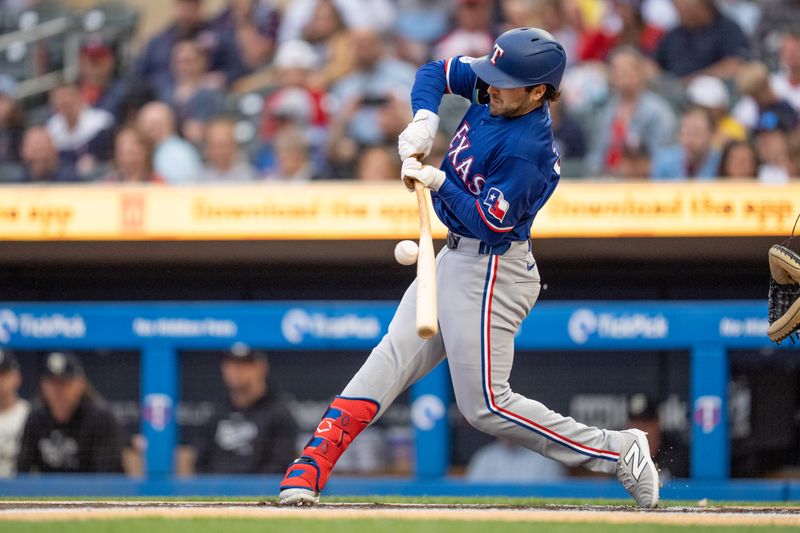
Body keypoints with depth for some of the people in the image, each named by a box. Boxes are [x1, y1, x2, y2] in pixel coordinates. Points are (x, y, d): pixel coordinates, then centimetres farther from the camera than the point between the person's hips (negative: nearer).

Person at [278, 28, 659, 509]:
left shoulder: (527, 149, -26)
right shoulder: (494, 90, -2)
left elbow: (490, 224, -25)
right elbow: (436, 73, 11)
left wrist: (438, 181, -20)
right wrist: (424, 121, -8)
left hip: (490, 272, -9)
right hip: (457, 257, 9)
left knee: (486, 406, -7)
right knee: (391, 359, 4)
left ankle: (616, 451, -2)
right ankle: (310, 471, 2)